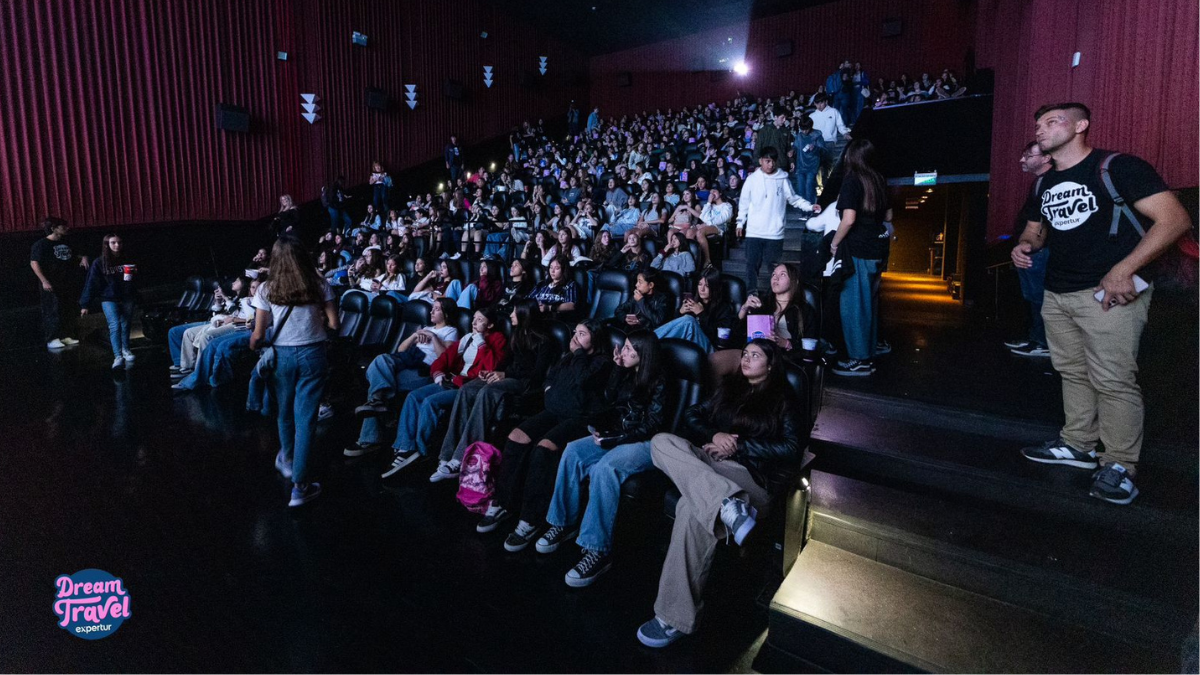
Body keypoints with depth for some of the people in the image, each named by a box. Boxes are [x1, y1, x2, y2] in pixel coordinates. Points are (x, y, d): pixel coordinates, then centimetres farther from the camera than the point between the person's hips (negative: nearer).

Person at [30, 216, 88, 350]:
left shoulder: (66, 242, 13)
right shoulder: (41, 244, -8)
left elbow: (72, 258, 29)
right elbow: (34, 263, -13)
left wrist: (82, 258, 5)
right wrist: (44, 281, -22)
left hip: (68, 284, 7)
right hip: (52, 285, -7)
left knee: (69, 311, 9)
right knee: (53, 312, -7)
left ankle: (65, 336, 18)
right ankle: (52, 339, -4)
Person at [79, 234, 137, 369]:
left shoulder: (125, 261, 7)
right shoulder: (99, 264, -4)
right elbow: (91, 284, -5)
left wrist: (134, 273, -10)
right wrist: (85, 305, -7)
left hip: (126, 298, 4)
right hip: (109, 299, -4)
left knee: (125, 326, 11)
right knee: (115, 326, -17)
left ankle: (125, 350, 32)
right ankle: (118, 356, -22)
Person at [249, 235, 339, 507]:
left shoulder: (267, 290, -5)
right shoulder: (319, 285, -4)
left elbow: (258, 335, -3)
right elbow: (333, 324, -4)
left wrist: (252, 348, 18)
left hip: (282, 355, 1)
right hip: (312, 354, -1)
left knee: (285, 412, 23)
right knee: (305, 418, 2)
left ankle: (288, 461, 47)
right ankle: (300, 485, 4)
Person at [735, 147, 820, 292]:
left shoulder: (782, 179, 4)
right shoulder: (752, 179, 3)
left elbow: (794, 198, 10)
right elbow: (744, 202, 7)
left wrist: (810, 206, -2)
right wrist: (740, 222, 5)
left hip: (775, 232, 0)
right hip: (754, 231, 0)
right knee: (752, 264, 1)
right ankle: (750, 292, 7)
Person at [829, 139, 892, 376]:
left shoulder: (852, 180, -11)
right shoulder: (879, 180, 10)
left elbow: (848, 220, -20)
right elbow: (888, 216, 18)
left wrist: (834, 243, -7)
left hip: (857, 250, -7)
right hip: (877, 249, 8)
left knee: (853, 304, 0)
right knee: (869, 303, 15)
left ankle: (859, 360, 4)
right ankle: (869, 354, 23)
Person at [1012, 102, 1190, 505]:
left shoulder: (1117, 168, -9)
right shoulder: (1044, 185, 14)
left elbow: (1175, 219, -15)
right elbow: (1035, 229, 29)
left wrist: (1124, 269, -24)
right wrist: (1025, 246, 3)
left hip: (1108, 291, -8)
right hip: (1057, 294, 8)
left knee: (1114, 380, -8)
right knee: (1073, 372, 13)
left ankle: (1120, 466, 1)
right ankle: (1077, 445, 24)